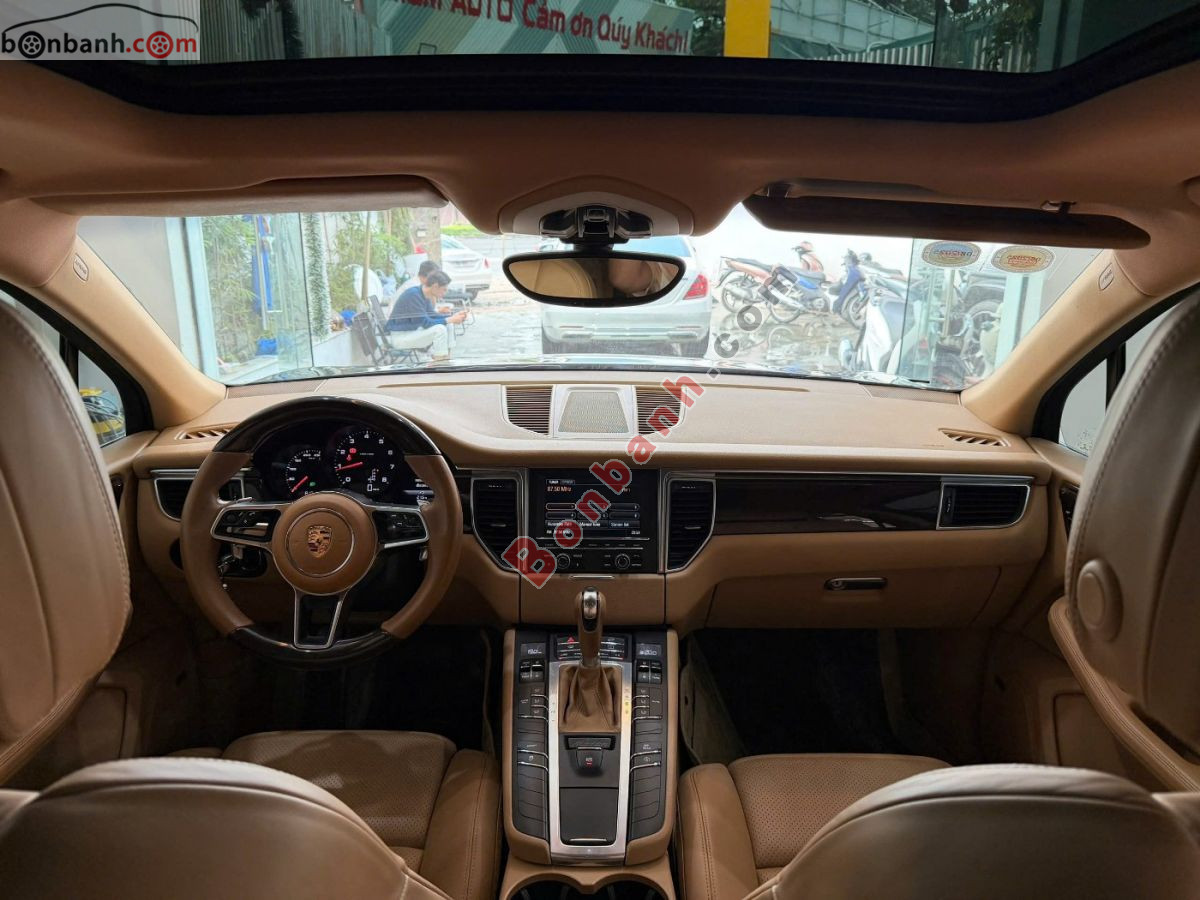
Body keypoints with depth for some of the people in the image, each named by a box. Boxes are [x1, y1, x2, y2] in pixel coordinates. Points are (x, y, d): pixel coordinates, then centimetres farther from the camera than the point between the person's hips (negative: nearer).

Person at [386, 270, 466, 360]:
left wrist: (452, 317, -1)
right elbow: (425, 323, -24)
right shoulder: (414, 294, -25)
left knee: (449, 326, 4)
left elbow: (430, 315, 12)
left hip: (414, 327, 10)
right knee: (440, 329, -24)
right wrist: (450, 320, -20)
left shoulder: (425, 294, 1)